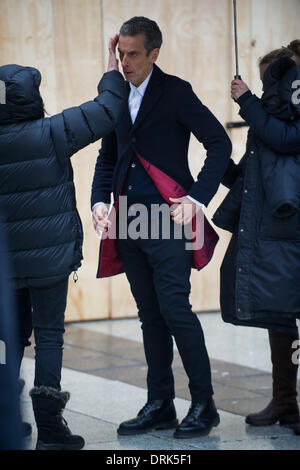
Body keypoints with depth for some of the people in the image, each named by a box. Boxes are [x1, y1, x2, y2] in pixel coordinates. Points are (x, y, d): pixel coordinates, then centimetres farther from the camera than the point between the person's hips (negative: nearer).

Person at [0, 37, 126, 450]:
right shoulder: (51, 133, -11)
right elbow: (106, 111, -6)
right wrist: (113, 70, 7)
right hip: (49, 256, -4)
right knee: (49, 333, 0)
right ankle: (49, 425, -3)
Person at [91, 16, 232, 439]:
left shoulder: (175, 92, -5)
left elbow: (219, 143, -8)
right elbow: (108, 156, 20)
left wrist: (197, 198, -13)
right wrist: (100, 200, 4)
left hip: (167, 218, -6)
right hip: (129, 222, 6)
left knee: (175, 309, -11)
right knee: (150, 316, 10)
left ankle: (204, 404, -1)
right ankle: (160, 405, 16)